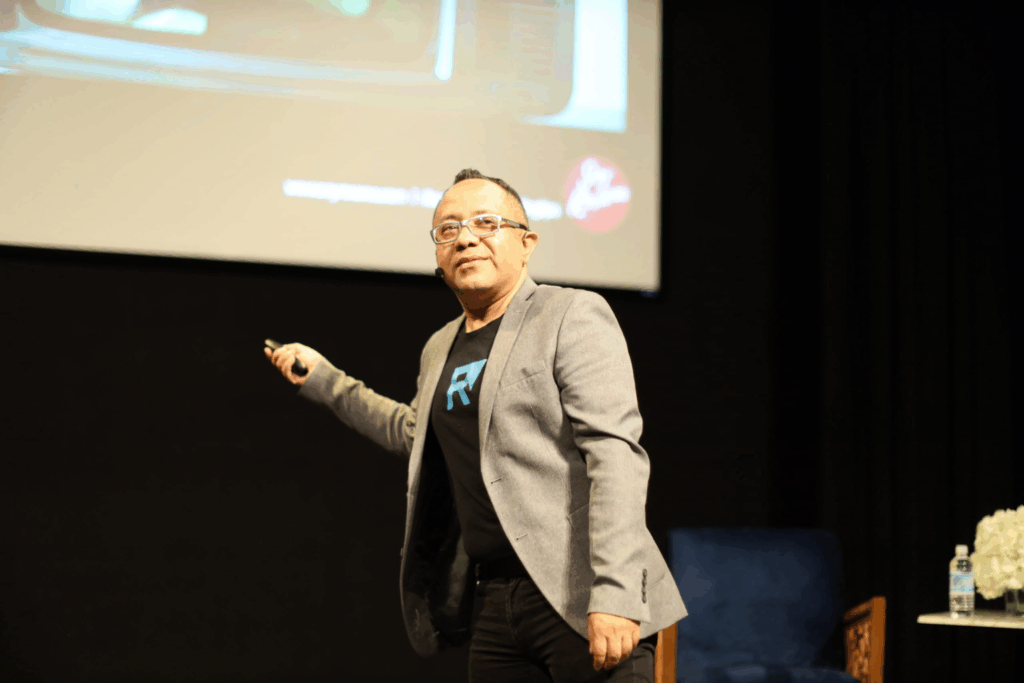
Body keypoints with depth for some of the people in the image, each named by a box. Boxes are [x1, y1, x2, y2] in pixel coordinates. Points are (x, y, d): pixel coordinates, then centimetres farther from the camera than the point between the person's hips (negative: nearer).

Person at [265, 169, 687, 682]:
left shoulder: (572, 315, -5)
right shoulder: (440, 350, 18)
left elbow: (614, 452, -14)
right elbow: (414, 431, 39)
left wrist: (614, 595, -23)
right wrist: (320, 377, 34)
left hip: (578, 598, -6)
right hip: (493, 600, 7)